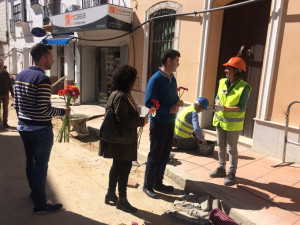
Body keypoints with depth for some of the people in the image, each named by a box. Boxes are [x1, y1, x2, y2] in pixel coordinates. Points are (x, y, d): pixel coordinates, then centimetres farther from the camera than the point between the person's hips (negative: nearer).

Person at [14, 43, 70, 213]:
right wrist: (63, 112, -10)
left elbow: (16, 103, 13)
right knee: (40, 166, 2)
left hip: (24, 127, 9)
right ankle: (41, 203, 15)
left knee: (30, 162, 20)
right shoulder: (43, 79, -20)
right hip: (41, 129, -9)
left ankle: (35, 192, 38)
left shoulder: (20, 75, 8)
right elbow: (44, 109, -24)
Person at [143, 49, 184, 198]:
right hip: (158, 123, -8)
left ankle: (158, 183, 32)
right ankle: (147, 186, 21)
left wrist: (177, 103, -3)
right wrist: (169, 109, -20)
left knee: (164, 156, 16)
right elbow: (149, 103, -19)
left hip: (170, 123, 8)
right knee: (154, 156, 4)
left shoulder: (172, 78, 10)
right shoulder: (156, 79, -16)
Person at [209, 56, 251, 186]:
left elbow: (242, 108, -17)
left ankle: (231, 174, 17)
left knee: (232, 148, 4)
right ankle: (221, 169, 31)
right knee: (221, 146, 16)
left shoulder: (244, 87, -15)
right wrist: (218, 102, -12)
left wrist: (227, 109, -32)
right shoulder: (222, 82, 3)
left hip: (233, 123, -6)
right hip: (220, 120, 6)